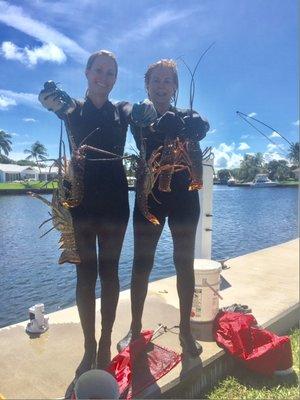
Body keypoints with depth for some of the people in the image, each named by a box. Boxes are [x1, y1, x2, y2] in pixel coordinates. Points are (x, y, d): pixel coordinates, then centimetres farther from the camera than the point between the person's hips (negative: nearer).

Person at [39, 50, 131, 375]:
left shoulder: (122, 110, 14)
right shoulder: (74, 108, 8)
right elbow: (75, 122, -15)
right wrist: (57, 104, -37)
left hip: (114, 198, 1)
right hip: (81, 197, 0)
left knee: (108, 270, 6)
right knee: (86, 272, 3)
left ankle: (105, 343, 19)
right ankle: (89, 346, 16)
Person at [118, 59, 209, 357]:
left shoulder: (186, 115, 11)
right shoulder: (139, 113, 8)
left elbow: (202, 128, -14)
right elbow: (144, 142, -14)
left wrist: (180, 125, -36)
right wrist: (169, 125, -32)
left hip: (184, 197, 2)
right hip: (150, 196, -1)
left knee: (185, 263, 5)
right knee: (141, 263, 2)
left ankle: (185, 329, 21)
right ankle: (135, 328, 19)